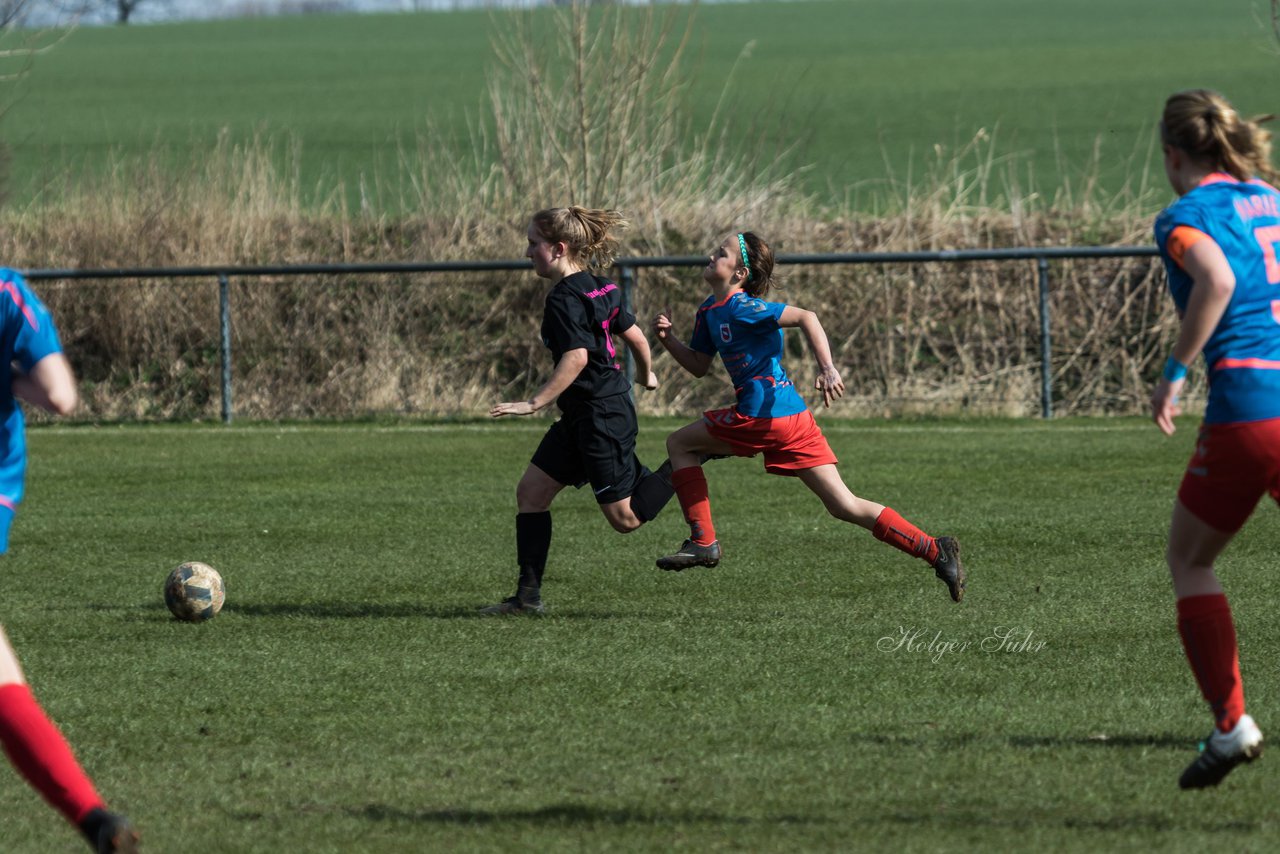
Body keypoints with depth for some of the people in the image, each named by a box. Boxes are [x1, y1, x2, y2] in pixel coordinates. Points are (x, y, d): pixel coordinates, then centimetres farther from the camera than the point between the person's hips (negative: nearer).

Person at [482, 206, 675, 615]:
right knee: (530, 491, 6)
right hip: (581, 417, 10)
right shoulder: (596, 288, 9)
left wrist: (535, 403, -29)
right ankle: (528, 595, 6)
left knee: (624, 517, -2)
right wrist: (647, 375, 35)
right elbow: (634, 334, 16)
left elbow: (577, 357, -29)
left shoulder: (564, 299, -18)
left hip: (602, 418, -10)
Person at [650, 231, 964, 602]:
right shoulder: (709, 311, 19)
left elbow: (804, 317, -20)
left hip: (763, 415, -9)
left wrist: (827, 368, -30)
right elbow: (698, 365, 27)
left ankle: (703, 541, 5)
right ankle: (935, 551, -3)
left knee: (679, 443, 9)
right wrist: (668, 338, 11)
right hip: (793, 417, 9)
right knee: (845, 507, 4)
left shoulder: (740, 307, -10)